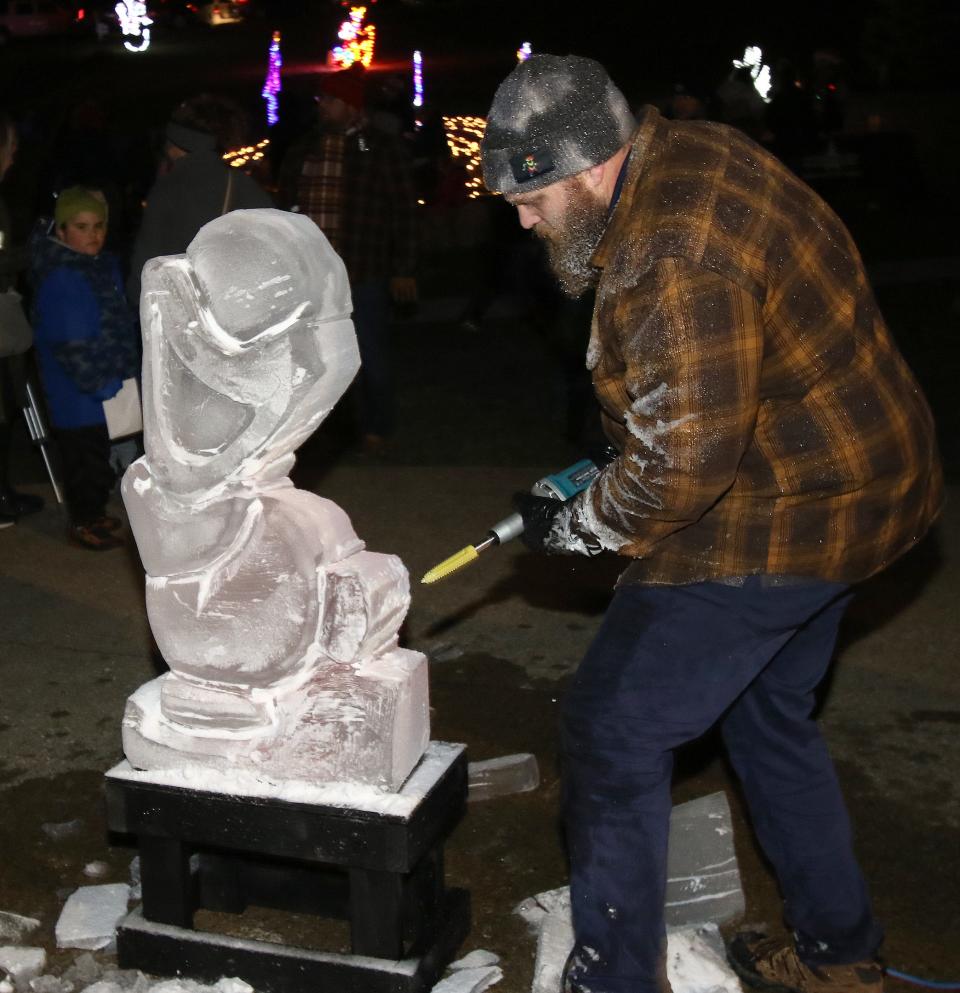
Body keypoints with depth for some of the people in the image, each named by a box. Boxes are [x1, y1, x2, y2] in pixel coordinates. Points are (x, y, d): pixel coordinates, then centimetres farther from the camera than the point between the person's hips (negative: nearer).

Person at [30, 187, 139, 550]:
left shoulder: (107, 266, 6)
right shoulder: (58, 281, -22)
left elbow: (121, 324, 17)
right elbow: (72, 346, -24)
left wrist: (129, 371, 14)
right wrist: (101, 385, -20)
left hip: (108, 387, 8)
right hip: (78, 394, -8)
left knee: (98, 452, 19)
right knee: (84, 456, 2)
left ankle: (94, 512, 33)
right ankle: (83, 523, 17)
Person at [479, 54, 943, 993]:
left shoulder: (669, 258, -29)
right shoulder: (687, 149, 4)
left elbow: (684, 464, -28)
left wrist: (574, 525, -11)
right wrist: (615, 468, 12)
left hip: (777, 519, -11)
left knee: (615, 727, 0)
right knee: (766, 706, 24)